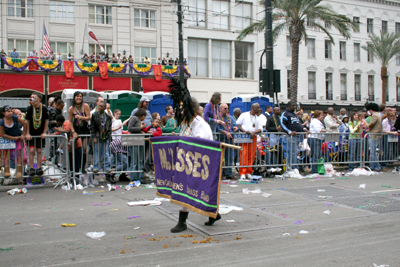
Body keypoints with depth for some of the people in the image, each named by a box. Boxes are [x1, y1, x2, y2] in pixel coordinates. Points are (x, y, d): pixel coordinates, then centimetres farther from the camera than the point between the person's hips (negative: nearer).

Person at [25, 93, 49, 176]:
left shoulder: (44, 108, -6)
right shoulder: (29, 108, -6)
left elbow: (46, 121, 1)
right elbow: (27, 121, -1)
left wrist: (44, 132, -2)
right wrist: (27, 134, -4)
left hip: (40, 134, 0)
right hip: (31, 134, 0)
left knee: (39, 151, 3)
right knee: (31, 150, -5)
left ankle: (38, 168, 7)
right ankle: (31, 168, 2)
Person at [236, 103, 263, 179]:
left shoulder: (257, 118, 17)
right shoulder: (244, 115, 5)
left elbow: (260, 129, 10)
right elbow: (238, 124, 2)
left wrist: (254, 132, -11)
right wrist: (244, 130, -13)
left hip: (253, 137, 4)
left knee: (251, 156, 1)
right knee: (243, 155, -10)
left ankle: (248, 172, 9)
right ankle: (242, 173, -9)